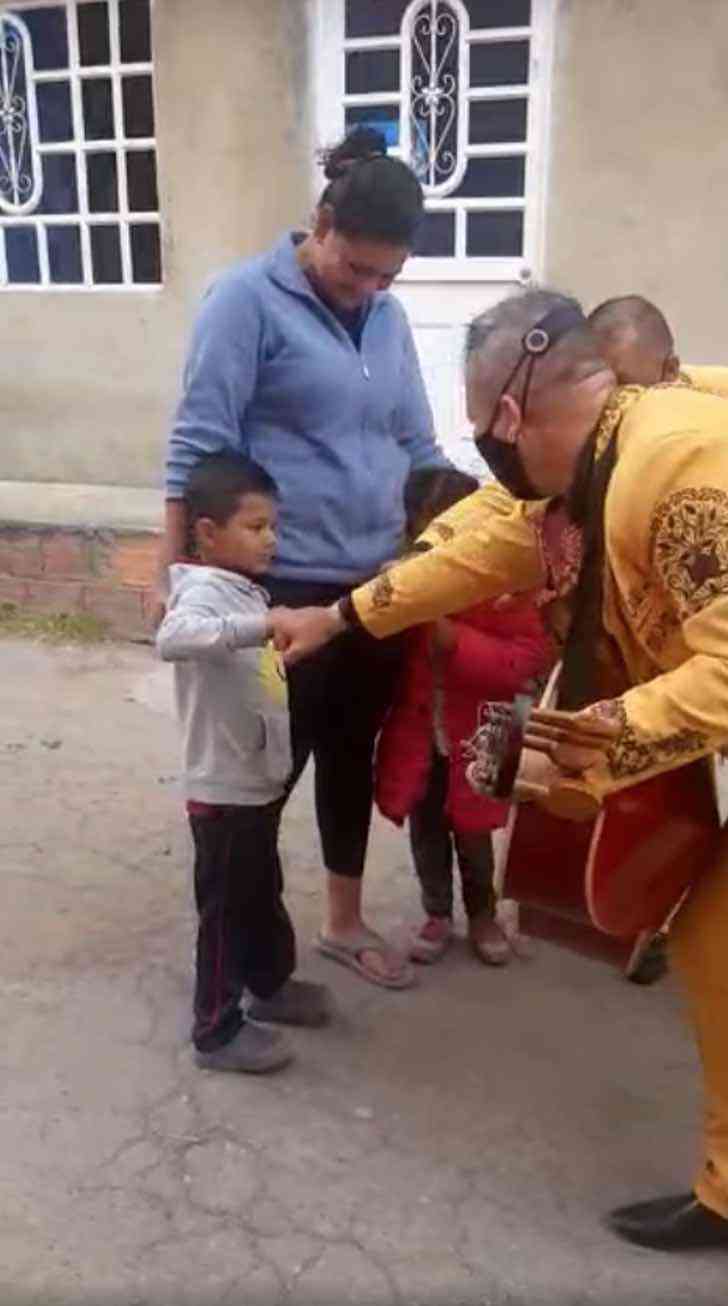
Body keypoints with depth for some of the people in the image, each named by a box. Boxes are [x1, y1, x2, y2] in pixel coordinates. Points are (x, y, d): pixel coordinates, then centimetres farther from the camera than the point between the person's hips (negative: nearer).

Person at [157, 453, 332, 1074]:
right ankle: (218, 1030, 20)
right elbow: (173, 637, -45)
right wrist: (264, 625, -51)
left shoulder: (246, 592, 9)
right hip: (224, 789, -9)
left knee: (264, 894, 25)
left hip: (260, 781, 9)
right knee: (225, 908, 5)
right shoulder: (205, 592, -20)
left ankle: (272, 984, 44)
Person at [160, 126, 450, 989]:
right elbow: (199, 446, -12)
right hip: (281, 585, -6)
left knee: (352, 754, 16)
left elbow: (418, 447, 16)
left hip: (378, 581, 6)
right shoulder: (248, 299, -9)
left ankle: (344, 922, 35)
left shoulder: (388, 317, 10)